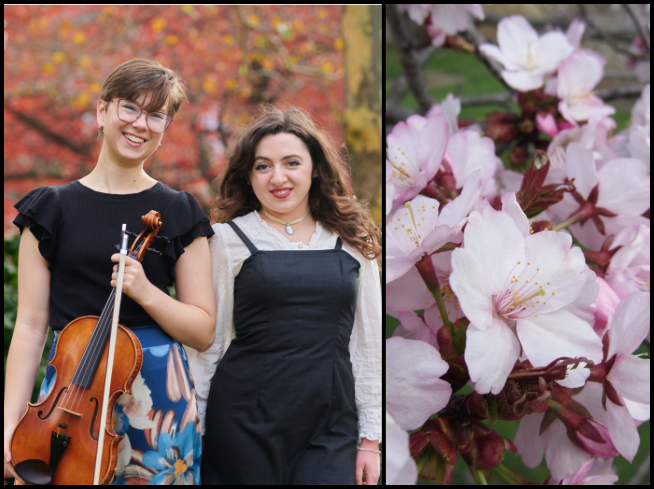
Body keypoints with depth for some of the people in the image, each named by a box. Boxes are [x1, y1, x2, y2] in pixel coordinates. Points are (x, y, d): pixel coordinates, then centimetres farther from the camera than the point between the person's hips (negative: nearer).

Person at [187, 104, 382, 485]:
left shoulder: (351, 242, 7)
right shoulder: (229, 239, 1)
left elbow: (368, 342, 11)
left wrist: (371, 437, 9)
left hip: (331, 426, 2)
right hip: (247, 424, -1)